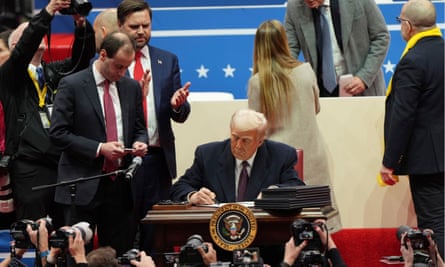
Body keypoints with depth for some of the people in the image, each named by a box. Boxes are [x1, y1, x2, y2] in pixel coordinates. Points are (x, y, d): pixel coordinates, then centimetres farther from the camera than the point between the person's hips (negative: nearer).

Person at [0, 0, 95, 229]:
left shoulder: (55, 72, 18)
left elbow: (82, 57, 4)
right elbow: (23, 50, -14)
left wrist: (81, 24, -15)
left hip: (64, 165, 5)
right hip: (30, 169, -5)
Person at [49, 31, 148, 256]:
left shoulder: (131, 87, 10)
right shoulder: (72, 85, -6)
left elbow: (139, 128, 20)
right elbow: (58, 133, -10)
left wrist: (140, 142, -4)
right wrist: (99, 149, -17)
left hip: (119, 186, 5)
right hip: (83, 186, -4)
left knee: (119, 253, 4)